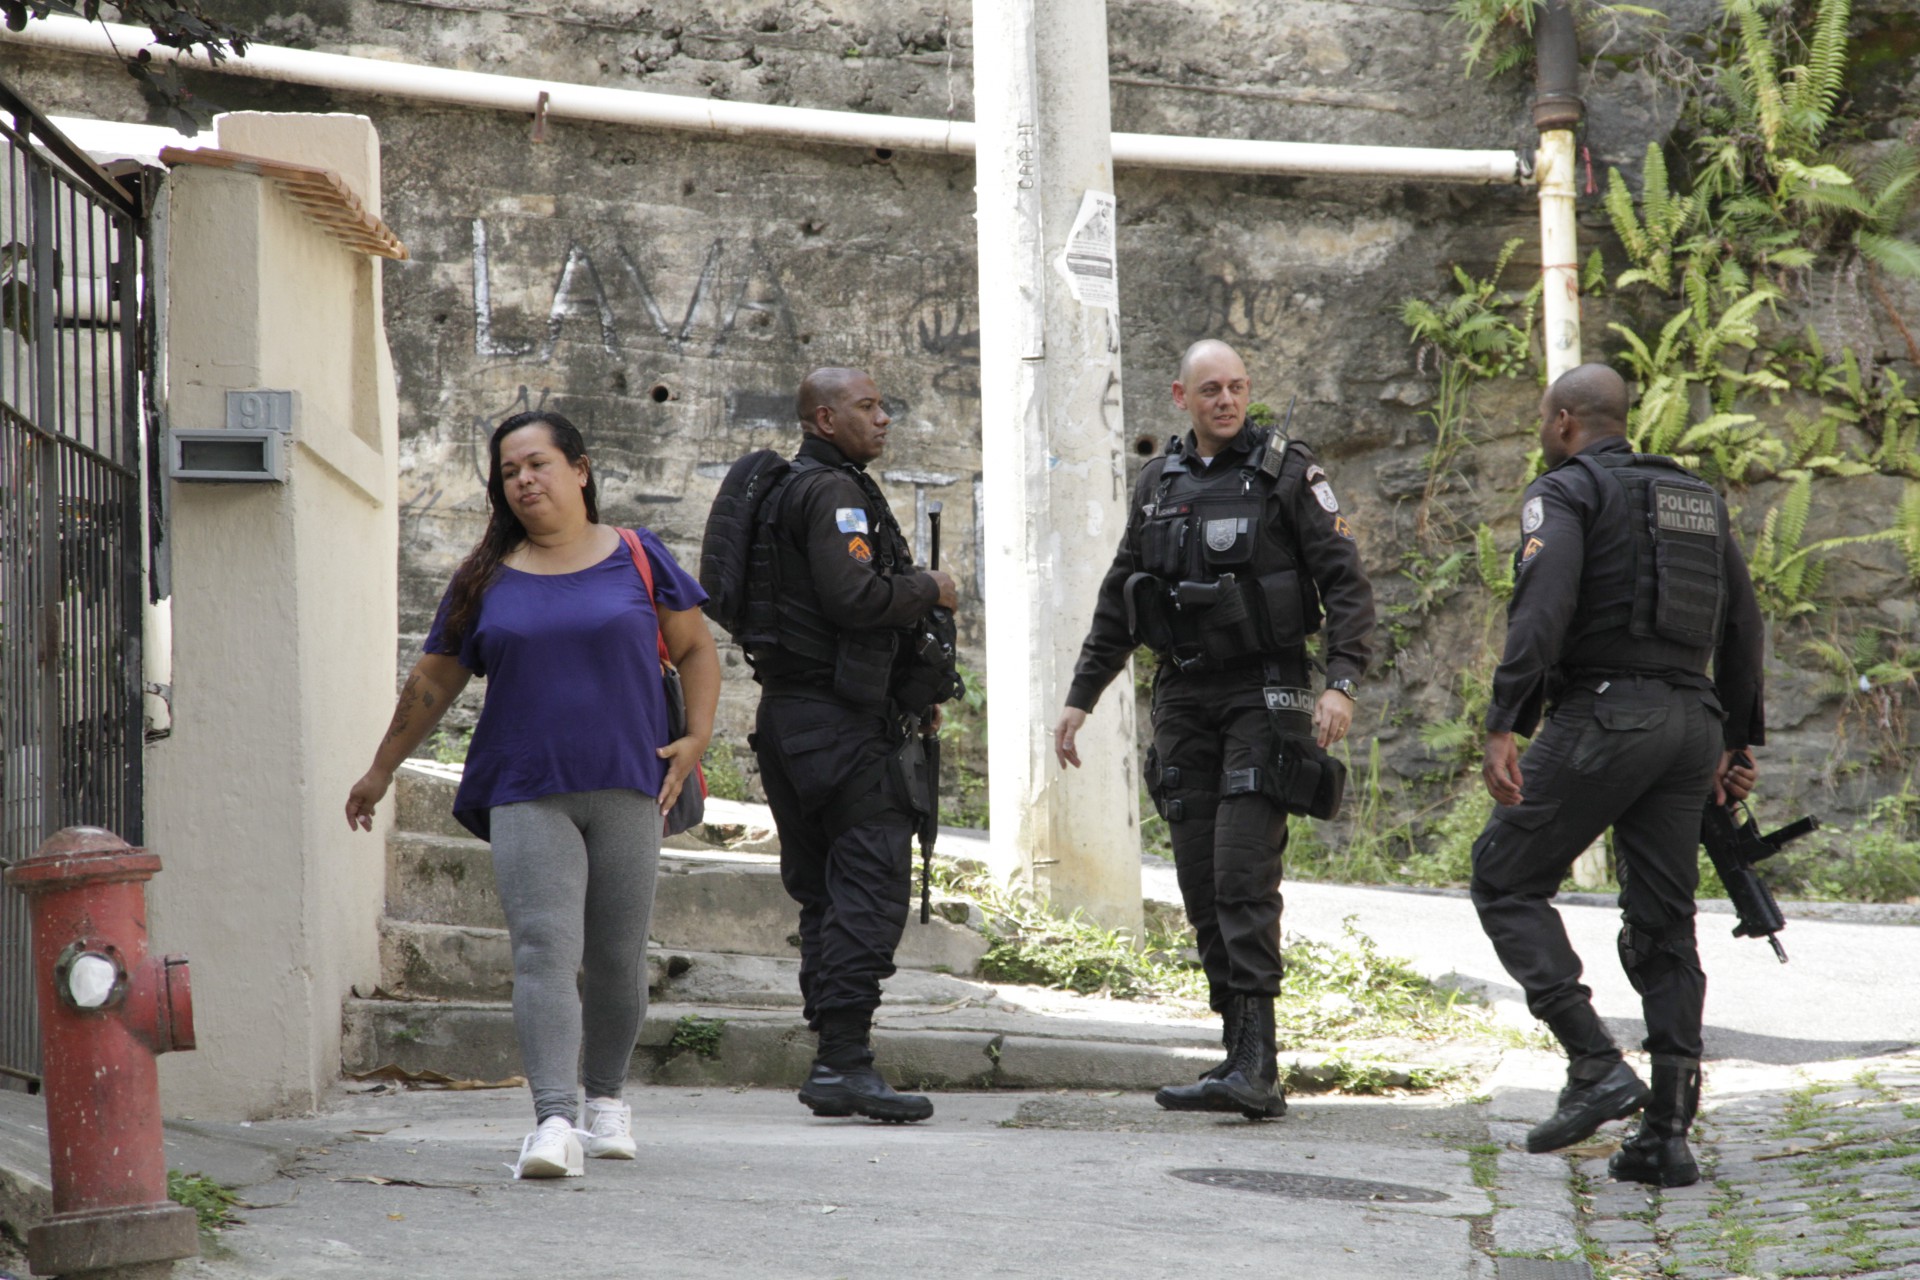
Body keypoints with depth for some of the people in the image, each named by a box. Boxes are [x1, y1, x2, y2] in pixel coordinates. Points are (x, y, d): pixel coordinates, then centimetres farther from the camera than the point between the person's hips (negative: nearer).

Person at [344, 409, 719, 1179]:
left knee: (617, 960, 8)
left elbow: (696, 651, 15)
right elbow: (432, 684, 16)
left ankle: (606, 1097, 30)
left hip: (626, 789, 1)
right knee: (543, 951, -15)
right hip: (526, 793, -1)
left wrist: (697, 738, 1)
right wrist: (381, 772, 20)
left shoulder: (638, 560, 7)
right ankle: (554, 1122, -24)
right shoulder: (486, 581, 8)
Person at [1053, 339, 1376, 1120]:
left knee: (1244, 874, -15)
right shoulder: (1159, 483, 12)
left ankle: (1257, 1068, -19)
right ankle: (1240, 1050, 11)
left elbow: (1345, 581, -6)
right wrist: (1081, 697, 17)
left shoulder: (1286, 473, -3)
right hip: (1183, 698, 6)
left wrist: (1342, 682, -18)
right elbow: (1118, 601, 20)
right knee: (1201, 881, 4)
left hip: (1263, 692, -6)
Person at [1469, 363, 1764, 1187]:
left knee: (1507, 881, 4)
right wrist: (1737, 743, 26)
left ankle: (1595, 1065, -10)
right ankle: (1668, 1130, 2)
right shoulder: (1697, 501, 20)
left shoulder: (1565, 493, -2)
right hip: (1690, 719, 7)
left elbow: (1543, 607, -18)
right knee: (1662, 925, 8)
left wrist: (1503, 727, -22)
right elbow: (1742, 627, 21)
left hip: (1603, 715, -7)